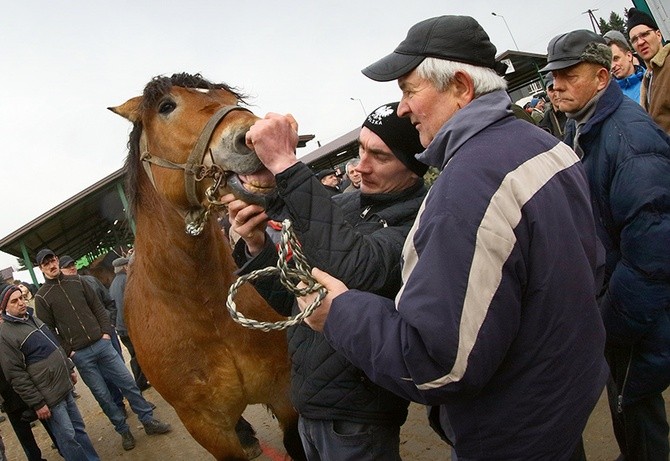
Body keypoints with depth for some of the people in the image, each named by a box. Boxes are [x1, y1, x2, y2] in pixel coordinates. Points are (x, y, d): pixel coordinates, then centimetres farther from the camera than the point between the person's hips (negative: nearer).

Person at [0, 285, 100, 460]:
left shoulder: (32, 318, 10)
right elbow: (16, 375, -18)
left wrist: (69, 368, 22)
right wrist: (37, 403, -17)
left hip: (64, 387, 8)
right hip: (49, 397, -8)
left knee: (79, 429, 17)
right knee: (68, 438, 0)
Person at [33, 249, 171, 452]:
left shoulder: (77, 281, 7)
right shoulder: (42, 297, -4)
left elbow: (97, 307, 10)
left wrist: (106, 332, 0)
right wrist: (68, 351, -8)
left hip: (102, 343, 3)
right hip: (80, 355, -3)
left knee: (128, 382, 4)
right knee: (102, 395, 4)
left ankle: (148, 421, 15)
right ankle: (124, 431, 20)